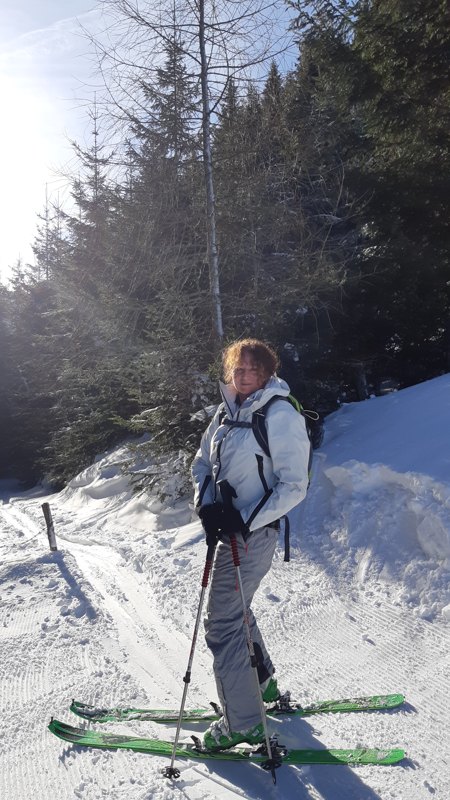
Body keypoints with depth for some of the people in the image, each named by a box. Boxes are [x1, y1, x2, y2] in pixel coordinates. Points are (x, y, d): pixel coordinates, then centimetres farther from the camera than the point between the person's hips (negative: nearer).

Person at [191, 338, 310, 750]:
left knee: (222, 622, -2)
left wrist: (244, 520, -22)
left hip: (254, 530, -8)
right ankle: (262, 684, 46)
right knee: (235, 609, 23)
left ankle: (243, 723, 15)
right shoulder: (226, 413, 7)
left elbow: (294, 486, -17)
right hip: (229, 528, 8)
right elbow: (202, 464, 11)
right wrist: (207, 505, -7)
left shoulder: (280, 415, -16)